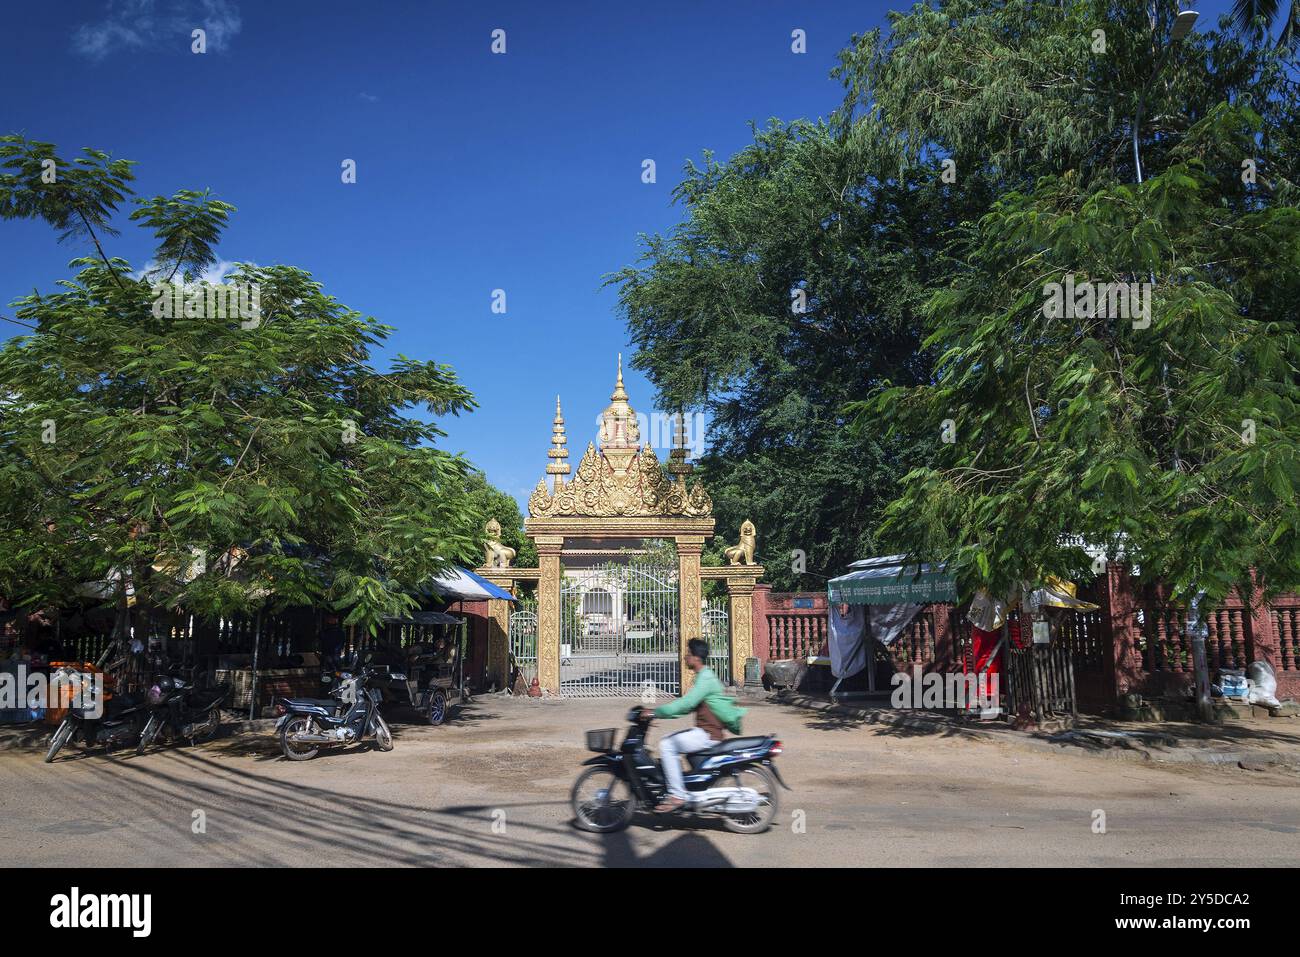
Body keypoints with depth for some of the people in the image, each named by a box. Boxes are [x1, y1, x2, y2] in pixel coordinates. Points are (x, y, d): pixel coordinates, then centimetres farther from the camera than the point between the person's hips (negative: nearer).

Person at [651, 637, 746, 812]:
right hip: (703, 731, 10)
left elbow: (686, 702, -25)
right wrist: (659, 713, 13)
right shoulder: (704, 676, 17)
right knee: (668, 742, 14)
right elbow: (687, 705, 21)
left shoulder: (705, 678, -16)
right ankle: (677, 789, 16)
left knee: (667, 746, -15)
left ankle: (678, 795, -15)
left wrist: (657, 712, -21)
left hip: (708, 734, -10)